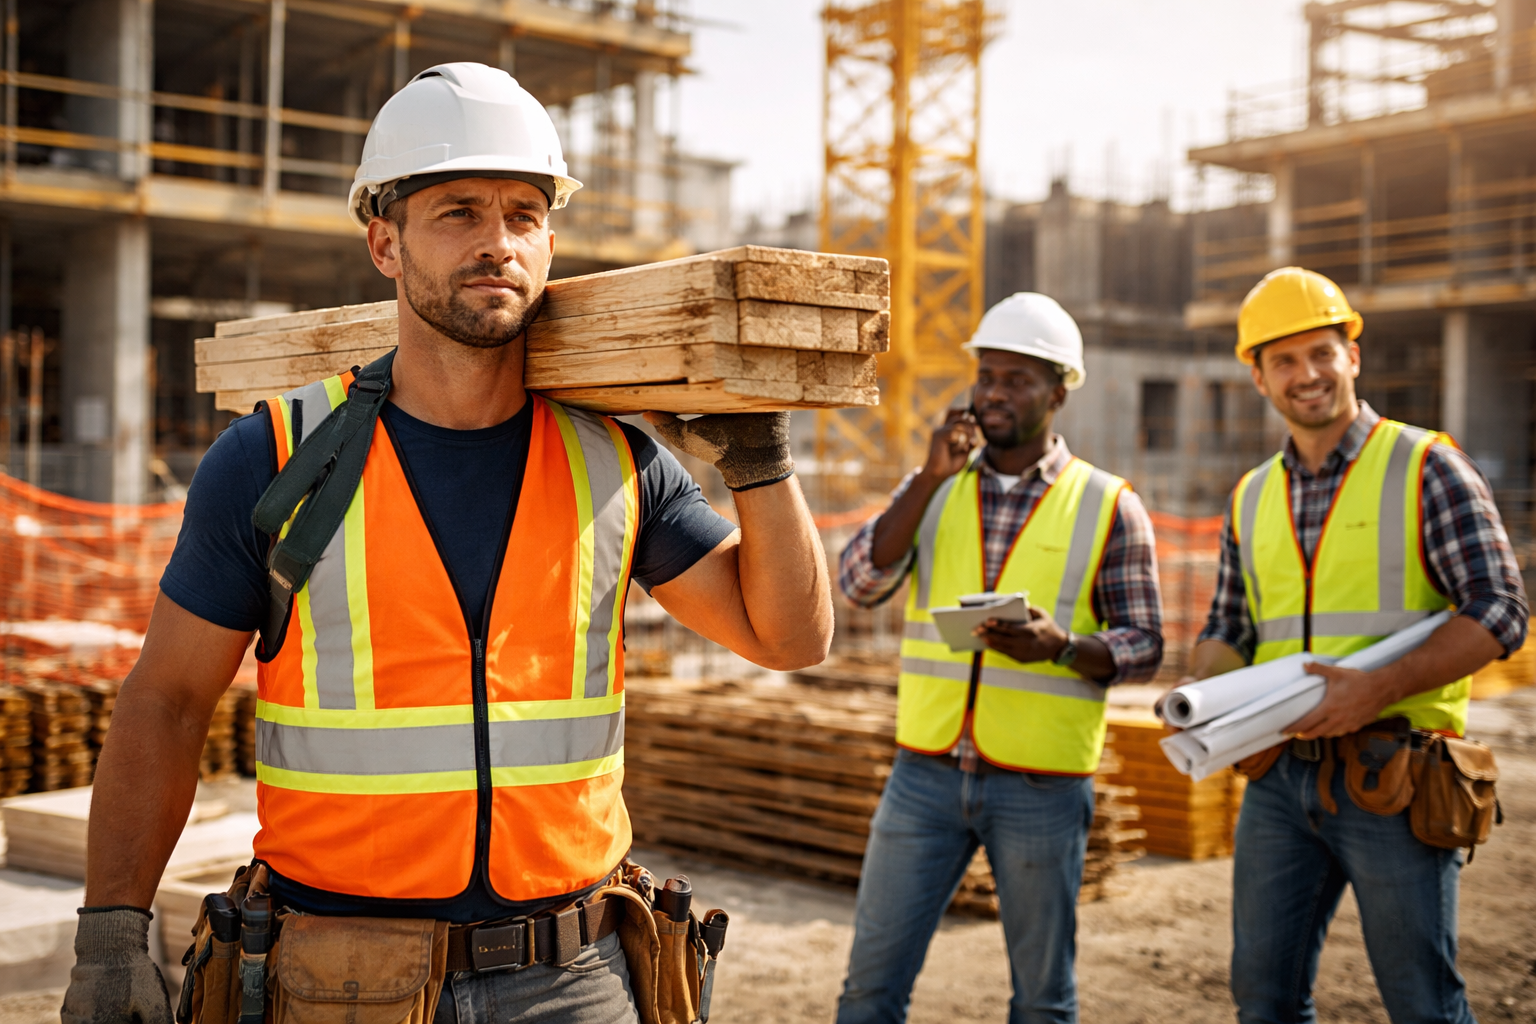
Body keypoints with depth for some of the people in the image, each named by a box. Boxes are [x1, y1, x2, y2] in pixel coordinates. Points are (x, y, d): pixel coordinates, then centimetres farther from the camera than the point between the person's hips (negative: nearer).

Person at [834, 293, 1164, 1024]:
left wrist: (1060, 646, -22)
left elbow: (1143, 647, -2)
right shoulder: (932, 487, 7)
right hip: (926, 772, 2)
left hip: (1043, 785, -2)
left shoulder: (1107, 506, -1)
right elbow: (859, 585, -6)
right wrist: (930, 479, -14)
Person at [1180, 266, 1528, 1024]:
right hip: (1279, 777, 5)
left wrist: (1381, 687, -21)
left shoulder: (1425, 468, -3)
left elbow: (1499, 614, -9)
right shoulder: (1252, 498, 13)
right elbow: (1227, 630, 19)